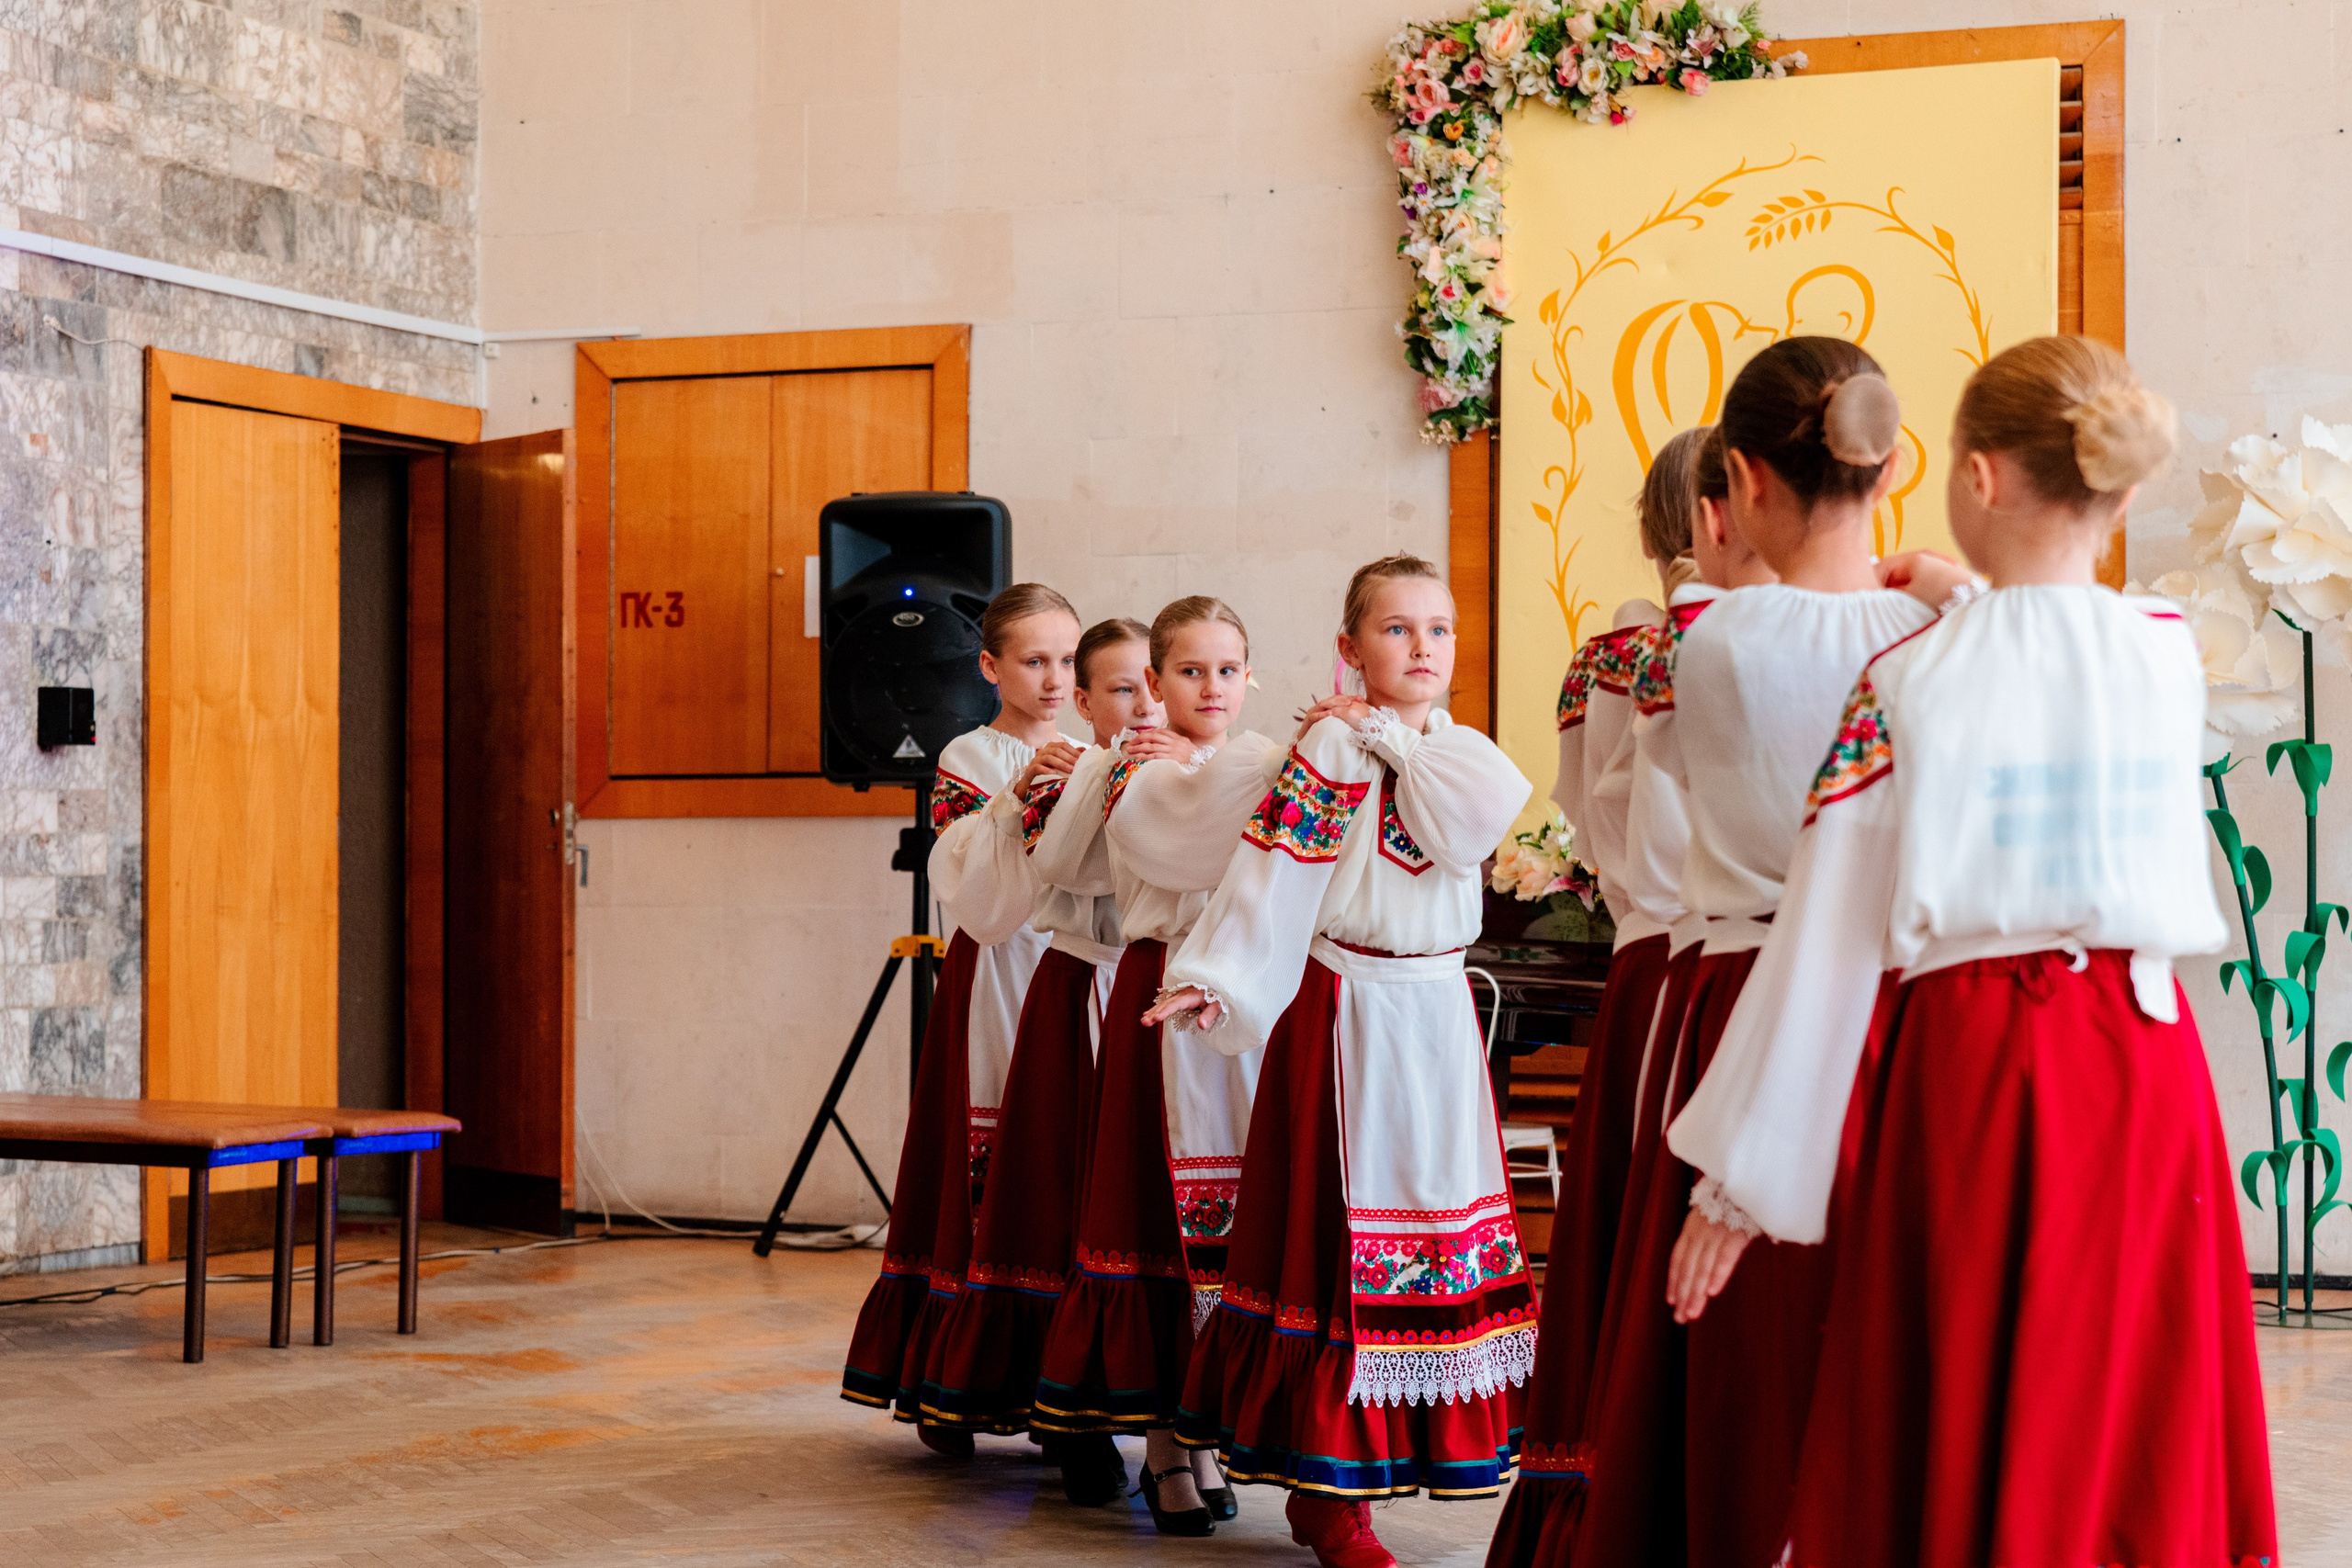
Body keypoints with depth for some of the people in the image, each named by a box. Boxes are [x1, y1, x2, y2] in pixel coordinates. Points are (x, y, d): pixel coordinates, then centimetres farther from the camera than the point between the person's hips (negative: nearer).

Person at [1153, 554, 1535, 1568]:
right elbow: (1272, 875, -17)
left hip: (1439, 1013, 7)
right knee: (1340, 1240, -4)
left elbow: (1489, 816, -11)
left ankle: (1325, 1480, 20)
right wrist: (1211, 979, -28)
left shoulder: (1459, 753, 11)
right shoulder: (1331, 745, -8)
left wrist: (1395, 735, -9)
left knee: (1436, 1223, 9)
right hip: (1348, 1014, -7)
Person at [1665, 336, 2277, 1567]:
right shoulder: (2172, 657, 0)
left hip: (1962, 1063, -3)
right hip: (2142, 1062, 3)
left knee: (1955, 1443, 7)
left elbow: (1827, 947, -8)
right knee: (2137, 1430, 10)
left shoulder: (1907, 680, -9)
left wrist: (1740, 1186, -2)